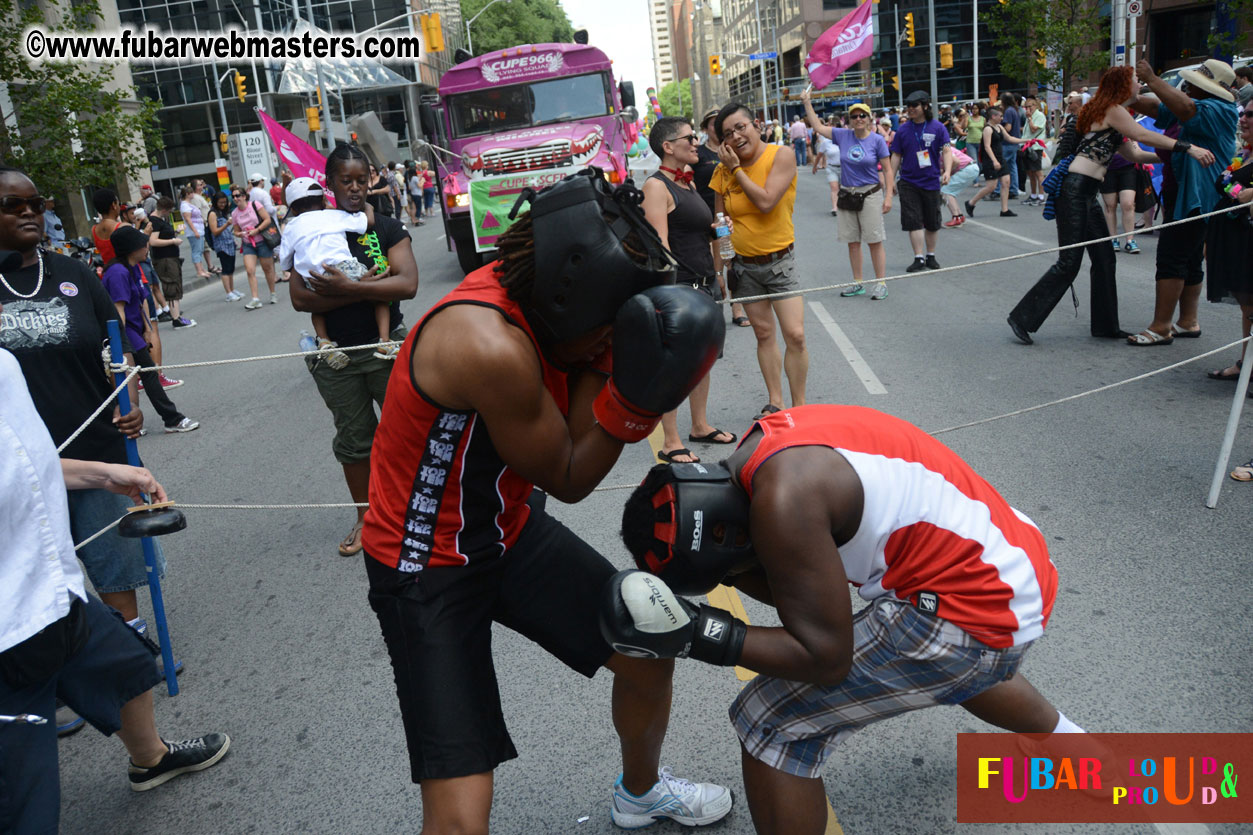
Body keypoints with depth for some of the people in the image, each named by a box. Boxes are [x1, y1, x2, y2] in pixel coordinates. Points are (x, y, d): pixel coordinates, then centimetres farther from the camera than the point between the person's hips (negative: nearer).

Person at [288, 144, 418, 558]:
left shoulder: (387, 228, -1)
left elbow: (407, 284, -16)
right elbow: (300, 298, -10)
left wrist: (347, 287, -22)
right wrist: (368, 289, -17)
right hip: (337, 356, 1)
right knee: (353, 438, 13)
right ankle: (365, 516, 29)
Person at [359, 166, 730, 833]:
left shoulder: (533, 302, -8)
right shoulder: (492, 347, -34)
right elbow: (567, 480, -19)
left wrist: (606, 354, -21)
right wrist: (637, 395, -27)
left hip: (510, 530, 8)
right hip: (428, 570, -8)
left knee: (648, 652, 14)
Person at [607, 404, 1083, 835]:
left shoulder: (784, 500, -27)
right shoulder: (765, 448, 1)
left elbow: (826, 659, -19)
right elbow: (797, 586, 10)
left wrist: (701, 636, -21)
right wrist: (725, 564, -4)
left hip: (974, 619, -10)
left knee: (770, 724, -5)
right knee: (958, 668, 43)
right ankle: (1062, 737, 72)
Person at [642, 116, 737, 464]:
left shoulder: (688, 182, 16)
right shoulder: (656, 186, -12)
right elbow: (659, 243, -18)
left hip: (704, 284, 9)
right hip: (678, 287, -9)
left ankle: (700, 425, 31)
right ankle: (670, 442, 5)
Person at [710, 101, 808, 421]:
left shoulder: (781, 157, -11)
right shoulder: (723, 170, 0)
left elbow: (766, 202, -24)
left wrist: (737, 169, -16)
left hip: (779, 260, -3)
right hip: (743, 264, 3)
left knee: (795, 335, -8)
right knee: (764, 334, 11)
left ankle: (799, 406, 5)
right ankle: (775, 402, 22)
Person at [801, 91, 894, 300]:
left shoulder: (877, 140, -4)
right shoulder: (843, 136, 4)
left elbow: (887, 170, -3)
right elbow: (818, 126, 12)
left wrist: (888, 196, -10)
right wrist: (807, 102, 8)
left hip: (870, 195, -4)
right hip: (847, 195, 4)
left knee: (875, 242, -5)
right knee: (853, 242, 9)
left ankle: (881, 284, 0)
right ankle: (858, 283, 18)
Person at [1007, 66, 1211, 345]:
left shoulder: (1109, 116, 23)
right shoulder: (1112, 110, -5)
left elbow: (1135, 155, 23)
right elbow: (1144, 136, -15)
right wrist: (1187, 148, -16)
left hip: (1086, 194, 10)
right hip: (1074, 190, -10)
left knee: (1104, 259, 10)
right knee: (1069, 263, -10)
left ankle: (1105, 325, 17)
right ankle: (1022, 318, -6)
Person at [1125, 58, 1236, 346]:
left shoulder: (1220, 111, -14)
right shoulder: (1196, 106, 16)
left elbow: (1185, 109, -33)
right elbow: (1155, 108, 17)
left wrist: (1152, 79, -25)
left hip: (1196, 198, -11)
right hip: (1183, 196, 11)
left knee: (1171, 258, -12)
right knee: (1189, 262, 16)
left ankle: (1161, 327, -10)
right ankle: (1188, 321, 25)